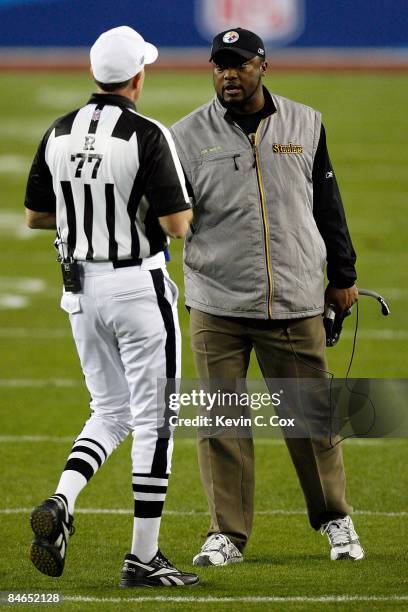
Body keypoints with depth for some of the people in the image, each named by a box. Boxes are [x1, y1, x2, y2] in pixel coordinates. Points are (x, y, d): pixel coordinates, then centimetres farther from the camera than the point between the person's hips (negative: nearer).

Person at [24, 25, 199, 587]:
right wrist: (185, 204, 5)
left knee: (110, 412, 18)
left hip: (81, 286, 6)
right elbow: (177, 225, -18)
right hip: (137, 285, -6)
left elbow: (35, 215, 11)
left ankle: (60, 503, -7)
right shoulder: (147, 136, -15)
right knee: (153, 419, 3)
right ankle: (144, 558, 4)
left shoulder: (58, 134, 3)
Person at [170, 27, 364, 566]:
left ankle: (335, 520, 22)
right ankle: (228, 534, 7)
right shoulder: (188, 136, 0)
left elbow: (327, 203, 14)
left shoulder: (305, 125, 7)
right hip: (216, 306, -1)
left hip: (296, 303, 1)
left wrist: (342, 275, 14)